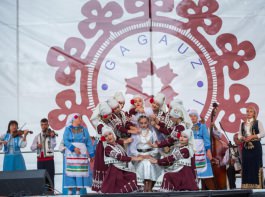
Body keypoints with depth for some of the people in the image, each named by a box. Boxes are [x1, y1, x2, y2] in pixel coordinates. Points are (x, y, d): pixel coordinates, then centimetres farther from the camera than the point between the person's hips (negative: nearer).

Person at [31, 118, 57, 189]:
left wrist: (52, 137, -31)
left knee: (50, 177, -5)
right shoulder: (38, 136, 13)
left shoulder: (51, 134, 1)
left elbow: (53, 145, -15)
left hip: (49, 159, -4)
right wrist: (37, 145, -13)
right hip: (40, 160, 4)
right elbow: (32, 148, 7)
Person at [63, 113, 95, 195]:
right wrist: (73, 148, -20)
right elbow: (66, 141, -5)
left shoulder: (84, 130, 14)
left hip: (82, 154, 2)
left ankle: (78, 190, 0)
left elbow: (89, 143, 10)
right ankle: (70, 191, -4)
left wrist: (91, 154, 2)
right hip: (71, 154, -2)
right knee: (71, 171, -7)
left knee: (80, 172, -3)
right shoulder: (68, 129, 6)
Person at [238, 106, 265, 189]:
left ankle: (257, 185, -4)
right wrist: (242, 138, -9)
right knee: (246, 165, 1)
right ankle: (246, 185, 3)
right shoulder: (242, 124, 15)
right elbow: (239, 135, 13)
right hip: (246, 146, 4)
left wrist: (252, 137, -15)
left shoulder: (258, 123, 3)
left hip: (255, 146, -4)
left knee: (256, 165, -6)